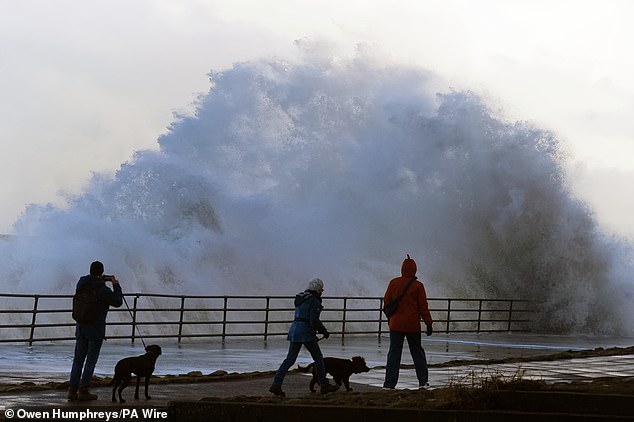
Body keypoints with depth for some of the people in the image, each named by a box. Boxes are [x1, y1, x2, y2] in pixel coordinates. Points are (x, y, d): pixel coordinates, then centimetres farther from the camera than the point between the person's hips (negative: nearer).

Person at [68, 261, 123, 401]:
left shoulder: (81, 283, 0)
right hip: (96, 329, -6)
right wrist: (116, 285, 7)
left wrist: (102, 280, 22)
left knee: (78, 359, 11)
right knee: (91, 361, 2)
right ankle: (83, 391, 1)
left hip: (80, 327, 6)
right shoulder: (103, 290, -17)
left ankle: (72, 390, 9)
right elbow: (117, 302, -3)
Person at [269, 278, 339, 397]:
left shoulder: (300, 299, 18)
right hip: (306, 332, -8)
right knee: (318, 357, 6)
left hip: (294, 329, 8)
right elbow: (314, 320, -18)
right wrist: (325, 332, -4)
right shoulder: (314, 301, -10)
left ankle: (276, 384, -5)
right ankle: (324, 385, 12)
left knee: (290, 359, 5)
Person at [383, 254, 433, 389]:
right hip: (413, 326, -1)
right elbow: (423, 307, -5)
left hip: (395, 324, 1)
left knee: (394, 353, 5)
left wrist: (390, 319, 20)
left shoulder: (393, 283, -1)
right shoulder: (418, 286, -8)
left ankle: (389, 383, -1)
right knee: (418, 352, 13)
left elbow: (386, 301, 7)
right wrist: (429, 324, 2)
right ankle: (423, 381, 16)